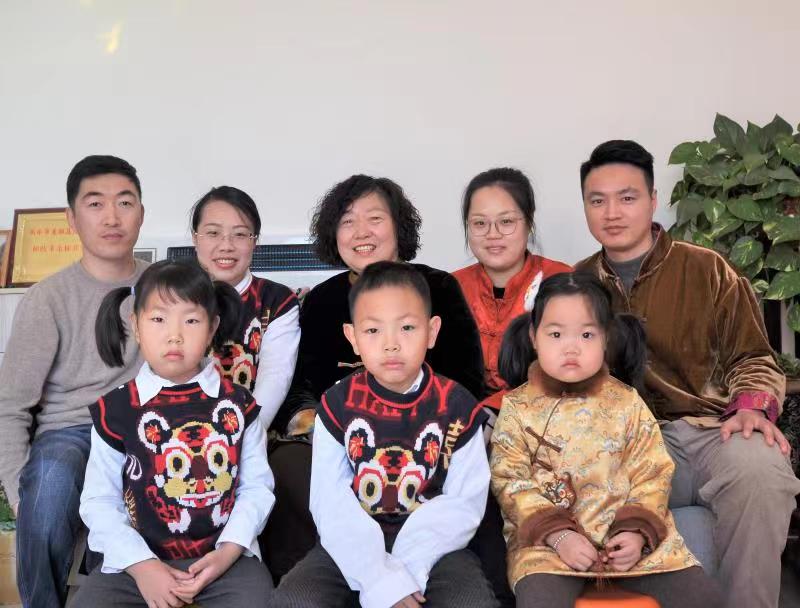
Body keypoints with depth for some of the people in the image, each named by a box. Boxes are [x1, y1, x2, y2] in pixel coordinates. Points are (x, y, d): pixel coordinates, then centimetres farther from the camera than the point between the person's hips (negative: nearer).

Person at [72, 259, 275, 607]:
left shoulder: (237, 404, 0)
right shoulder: (116, 409, -3)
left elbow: (257, 486, 1)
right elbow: (99, 500, -1)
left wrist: (228, 552, -12)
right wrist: (141, 565, -12)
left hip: (224, 556, 0)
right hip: (139, 560, 1)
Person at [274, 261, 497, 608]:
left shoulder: (457, 406, -4)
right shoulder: (338, 405, -4)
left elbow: (464, 502, -6)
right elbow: (331, 504, -9)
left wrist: (405, 568, -19)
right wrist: (381, 579, -21)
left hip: (432, 546, -1)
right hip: (353, 546, 1)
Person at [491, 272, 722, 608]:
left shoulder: (627, 403, 6)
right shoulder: (517, 407, 1)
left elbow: (652, 474, 5)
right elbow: (510, 481, -4)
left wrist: (637, 531, -11)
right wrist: (558, 534, -15)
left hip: (627, 534, 3)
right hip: (546, 539, -2)